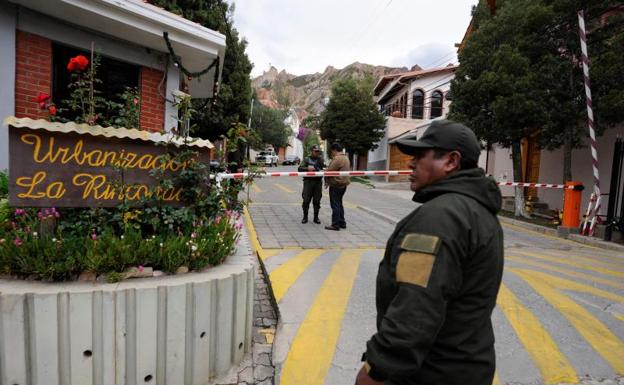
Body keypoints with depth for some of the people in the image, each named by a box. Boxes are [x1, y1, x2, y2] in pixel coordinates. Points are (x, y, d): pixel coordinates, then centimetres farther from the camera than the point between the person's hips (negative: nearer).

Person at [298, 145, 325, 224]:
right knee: (306, 200, -2)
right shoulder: (306, 159, 7)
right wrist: (307, 168, -18)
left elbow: (324, 167, -2)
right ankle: (305, 217, 11)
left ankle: (316, 217, 15)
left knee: (317, 201, 4)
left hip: (318, 182, 2)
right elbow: (300, 168, -3)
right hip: (308, 181, -2)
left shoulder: (320, 159, 12)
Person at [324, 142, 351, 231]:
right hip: (343, 184, 10)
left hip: (336, 184, -10)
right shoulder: (346, 158, 15)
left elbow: (329, 170, -20)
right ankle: (342, 223, 24)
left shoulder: (337, 159, -18)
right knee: (339, 204, 18)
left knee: (335, 205, -4)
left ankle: (335, 225, 0)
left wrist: (326, 180, 0)